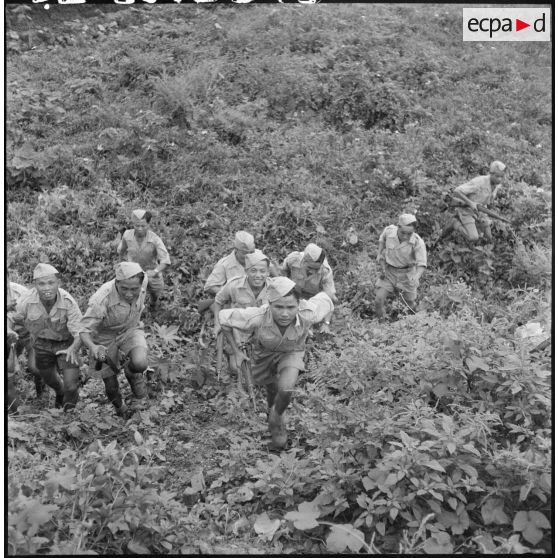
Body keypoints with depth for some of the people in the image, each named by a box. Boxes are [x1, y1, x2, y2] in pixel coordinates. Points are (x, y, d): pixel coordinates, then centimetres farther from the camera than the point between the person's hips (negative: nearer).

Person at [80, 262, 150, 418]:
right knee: (111, 388, 8)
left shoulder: (143, 279, -25)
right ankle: (121, 411, 45)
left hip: (130, 330, 2)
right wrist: (93, 347, -51)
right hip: (105, 337, -2)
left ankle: (131, 373, 10)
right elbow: (84, 331, -30)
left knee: (139, 364, -29)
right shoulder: (101, 300, -38)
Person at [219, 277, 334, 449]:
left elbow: (323, 299, -16)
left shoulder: (307, 314, -39)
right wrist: (236, 351, -15)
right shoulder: (256, 317, -41)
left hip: (291, 353, -1)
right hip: (264, 353, 1)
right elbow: (224, 317, -23)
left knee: (285, 390, -26)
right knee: (273, 391, 24)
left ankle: (276, 417, 9)